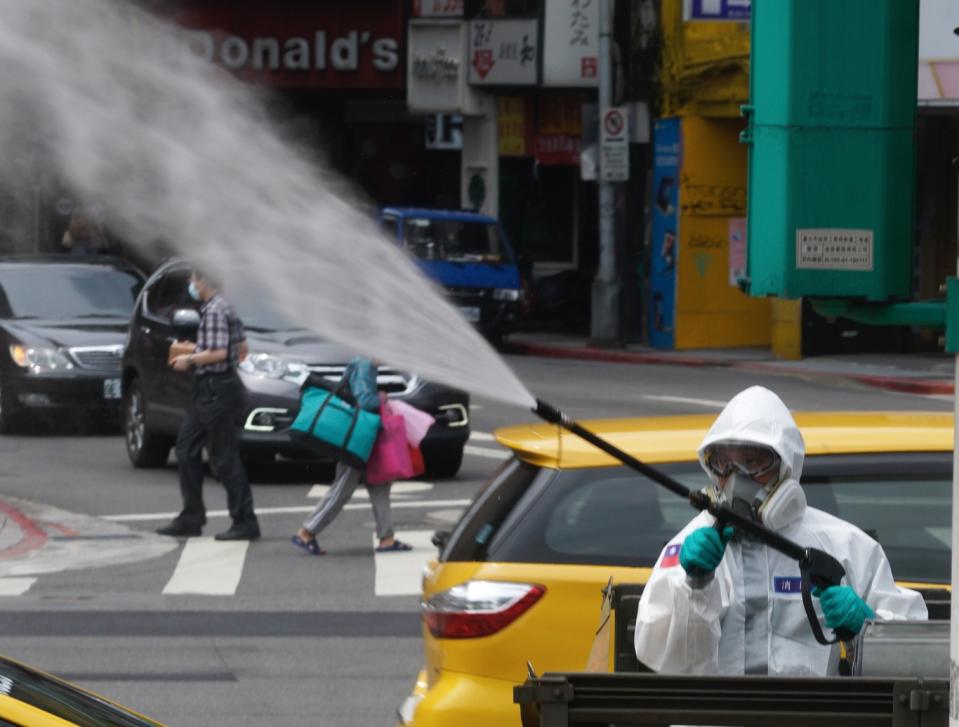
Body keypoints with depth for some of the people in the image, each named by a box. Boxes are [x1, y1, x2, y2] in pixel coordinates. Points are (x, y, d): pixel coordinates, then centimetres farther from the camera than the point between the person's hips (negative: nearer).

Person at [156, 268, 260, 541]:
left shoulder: (215, 311, -17)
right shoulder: (224, 308, 13)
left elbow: (218, 353, -24)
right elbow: (241, 347, 18)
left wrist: (190, 359, -10)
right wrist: (195, 349, 19)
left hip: (216, 391, -11)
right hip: (207, 391, 11)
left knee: (224, 458, -7)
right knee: (186, 449, 14)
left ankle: (245, 522, -4)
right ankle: (191, 518, 18)